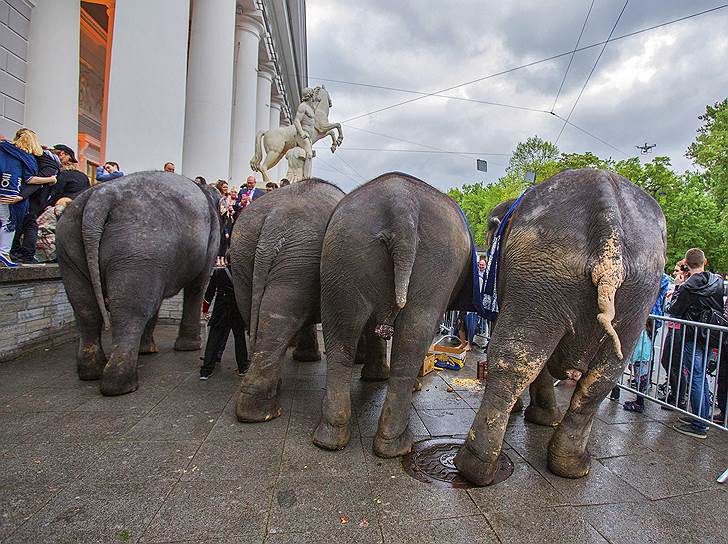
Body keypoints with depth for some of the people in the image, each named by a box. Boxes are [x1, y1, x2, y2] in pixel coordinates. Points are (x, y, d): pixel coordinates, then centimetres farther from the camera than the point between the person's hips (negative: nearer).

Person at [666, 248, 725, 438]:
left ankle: (698, 426, 7)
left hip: (693, 338, -6)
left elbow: (673, 310, -9)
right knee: (702, 378, 18)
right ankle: (703, 417, 29)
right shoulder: (718, 281, 0)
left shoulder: (688, 287, -19)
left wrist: (678, 287, -1)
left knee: (696, 380, 0)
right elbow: (721, 307, 16)